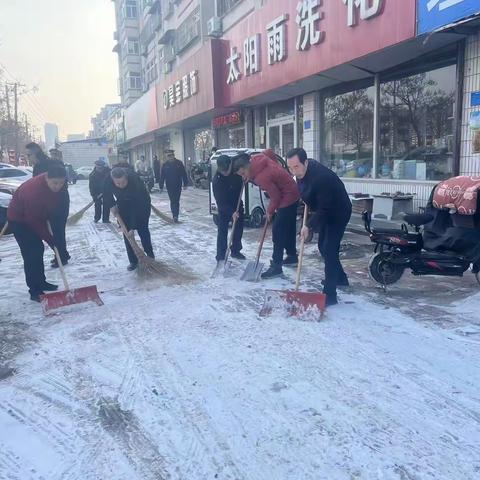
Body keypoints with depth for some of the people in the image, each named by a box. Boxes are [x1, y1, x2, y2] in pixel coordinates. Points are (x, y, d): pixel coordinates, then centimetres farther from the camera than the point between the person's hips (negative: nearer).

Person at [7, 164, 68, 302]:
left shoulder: (57, 185, -16)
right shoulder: (33, 190, -38)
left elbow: (53, 203, 5)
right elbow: (34, 221, -32)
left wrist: (48, 220, 0)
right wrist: (49, 239, -27)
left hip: (36, 217, 8)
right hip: (19, 220, -8)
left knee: (38, 250, 14)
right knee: (31, 254, -11)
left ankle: (41, 283, 26)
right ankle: (35, 291, -6)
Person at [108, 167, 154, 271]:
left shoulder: (134, 180, -39)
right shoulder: (108, 180, -28)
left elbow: (135, 207, -36)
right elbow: (107, 191, -2)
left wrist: (133, 227, -35)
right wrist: (112, 205, -13)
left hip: (141, 204, -4)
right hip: (123, 205, 4)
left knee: (143, 230, -4)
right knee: (126, 232, -2)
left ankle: (150, 257, 13)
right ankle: (133, 261, 4)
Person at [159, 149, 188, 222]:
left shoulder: (179, 163, -2)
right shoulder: (165, 165, 1)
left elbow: (184, 174, 0)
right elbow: (162, 177, 3)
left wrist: (185, 184, -3)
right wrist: (161, 186, 2)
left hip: (178, 186, -1)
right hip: (169, 186, 1)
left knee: (176, 201, -2)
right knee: (173, 201, 4)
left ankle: (175, 216, 1)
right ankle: (175, 215, 9)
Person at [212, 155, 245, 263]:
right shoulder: (216, 181, -28)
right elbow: (220, 201, -25)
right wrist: (231, 212, -37)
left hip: (237, 204, 5)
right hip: (224, 208, -4)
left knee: (239, 229, 12)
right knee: (222, 232, -5)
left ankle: (236, 251, 29)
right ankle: (220, 256, 2)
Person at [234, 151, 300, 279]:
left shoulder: (261, 177, -30)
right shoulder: (257, 158, -6)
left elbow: (275, 196, -23)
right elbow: (268, 152, 16)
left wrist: (270, 211, -4)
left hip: (287, 198, -10)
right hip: (292, 193, 10)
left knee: (278, 231, -9)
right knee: (289, 228, 20)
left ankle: (276, 266, -7)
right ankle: (292, 256, 34)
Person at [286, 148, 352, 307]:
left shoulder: (320, 177, -35)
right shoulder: (302, 170, -8)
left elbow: (324, 208, -32)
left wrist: (309, 226, -31)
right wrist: (308, 201, 16)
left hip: (338, 212, -9)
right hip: (325, 211, 10)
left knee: (329, 250, -15)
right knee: (323, 246, 18)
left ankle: (330, 295, -11)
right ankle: (340, 278, 38)